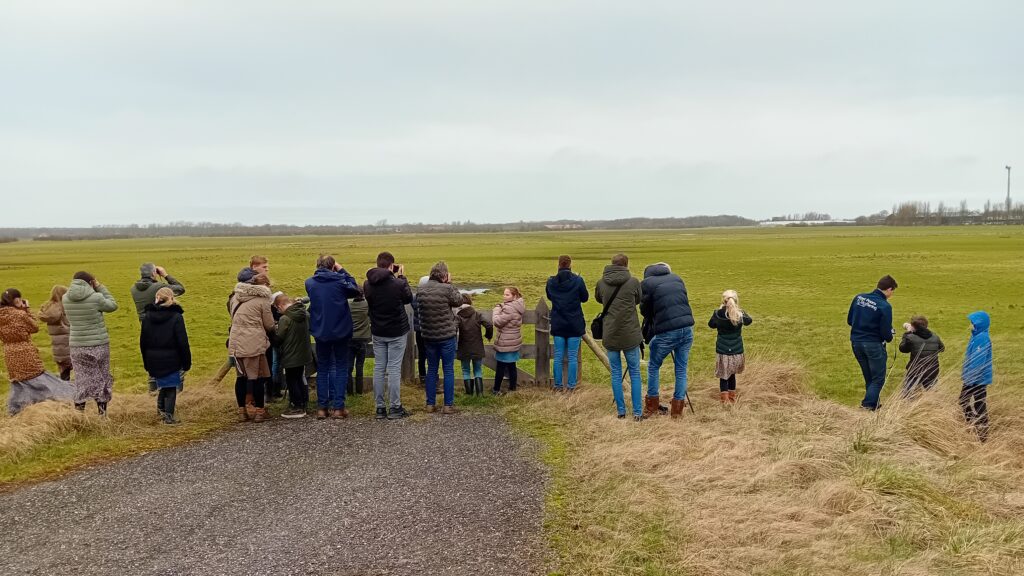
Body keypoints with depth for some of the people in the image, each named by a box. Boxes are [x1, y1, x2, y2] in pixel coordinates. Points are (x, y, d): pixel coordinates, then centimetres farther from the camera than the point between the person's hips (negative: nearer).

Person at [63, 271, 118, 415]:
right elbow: (113, 305, 3)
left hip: (77, 346, 3)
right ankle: (102, 413, 16)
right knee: (101, 380, 11)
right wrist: (100, 287, 5)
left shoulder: (66, 298, -2)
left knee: (82, 381, 9)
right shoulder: (96, 297, -14)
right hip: (99, 345, -3)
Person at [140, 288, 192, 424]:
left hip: (153, 360, 4)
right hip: (171, 360, -4)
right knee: (171, 387, 6)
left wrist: (147, 364, 15)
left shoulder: (147, 317, 3)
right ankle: (168, 415, 4)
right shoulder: (176, 317, -11)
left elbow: (143, 342, 7)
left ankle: (160, 406, 11)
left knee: (163, 384, 23)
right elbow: (183, 342, -12)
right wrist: (187, 363, -4)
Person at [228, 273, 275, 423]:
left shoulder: (236, 297, 12)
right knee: (258, 376, 4)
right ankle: (259, 411, 9)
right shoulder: (262, 299, -6)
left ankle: (241, 411, 19)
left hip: (236, 343, 6)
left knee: (241, 376, 14)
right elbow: (269, 325, -2)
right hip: (254, 343, -6)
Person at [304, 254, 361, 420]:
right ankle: (338, 407, 4)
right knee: (341, 368, 8)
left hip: (320, 332, 2)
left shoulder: (310, 283, -4)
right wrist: (342, 271, 4)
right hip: (341, 331, -2)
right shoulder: (339, 281, -13)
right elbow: (355, 290, 2)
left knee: (322, 369, 13)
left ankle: (322, 407, 11)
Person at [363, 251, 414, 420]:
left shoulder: (368, 284, -5)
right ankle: (394, 408, 5)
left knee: (379, 368, 9)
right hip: (397, 332, -4)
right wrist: (402, 277, 7)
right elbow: (408, 298, 0)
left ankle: (380, 408, 13)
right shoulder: (398, 284, -19)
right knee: (394, 369, 1)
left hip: (377, 333, 4)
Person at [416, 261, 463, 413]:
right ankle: (448, 405, 7)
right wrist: (450, 284, 3)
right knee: (448, 370, 5)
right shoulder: (446, 289, -16)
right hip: (447, 336, -4)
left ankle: (430, 404, 17)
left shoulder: (421, 291, -1)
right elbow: (459, 301, -2)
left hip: (428, 336, 5)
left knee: (431, 369, 14)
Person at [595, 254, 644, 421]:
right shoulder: (633, 282, -6)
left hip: (610, 335, 2)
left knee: (616, 373, 11)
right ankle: (637, 412, 7)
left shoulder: (601, 283, 0)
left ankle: (621, 411, 13)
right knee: (634, 372, 9)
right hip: (630, 334, -2)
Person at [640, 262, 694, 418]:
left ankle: (652, 407, 20)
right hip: (687, 329, 4)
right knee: (681, 369, 14)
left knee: (653, 366, 15)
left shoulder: (646, 283, 1)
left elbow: (645, 310, 6)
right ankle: (678, 410, 18)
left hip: (666, 333, -4)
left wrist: (649, 334, 23)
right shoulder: (677, 278, 15)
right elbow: (684, 301, 19)